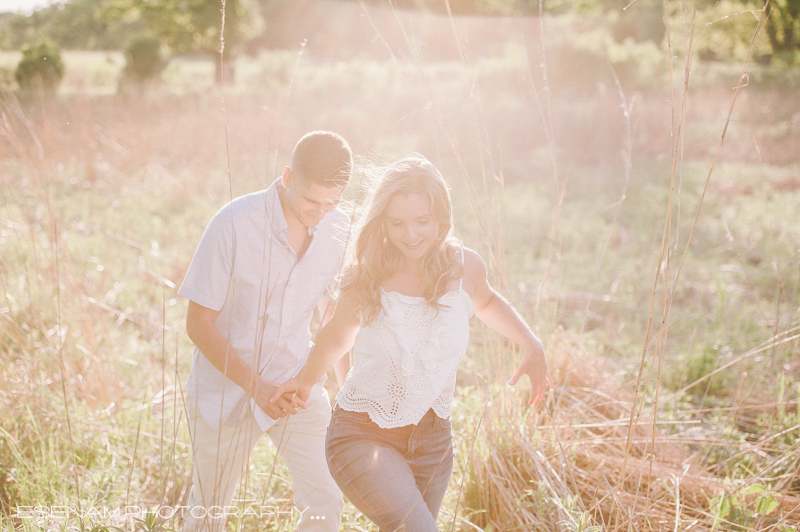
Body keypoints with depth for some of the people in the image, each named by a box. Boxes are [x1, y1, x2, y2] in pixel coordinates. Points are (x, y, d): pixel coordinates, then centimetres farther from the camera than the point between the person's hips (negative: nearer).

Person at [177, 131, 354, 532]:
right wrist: (256, 388, -23)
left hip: (296, 383, 3)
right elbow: (199, 323, -16)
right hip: (226, 390, -2)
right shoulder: (234, 224, -21)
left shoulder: (337, 230, -8)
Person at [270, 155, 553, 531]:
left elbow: (484, 302, 19)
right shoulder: (366, 277, -10)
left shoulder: (464, 267, -6)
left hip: (431, 442, 4)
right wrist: (306, 381, 0)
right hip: (363, 435, -4)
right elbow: (338, 334, 11)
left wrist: (532, 346, 8)